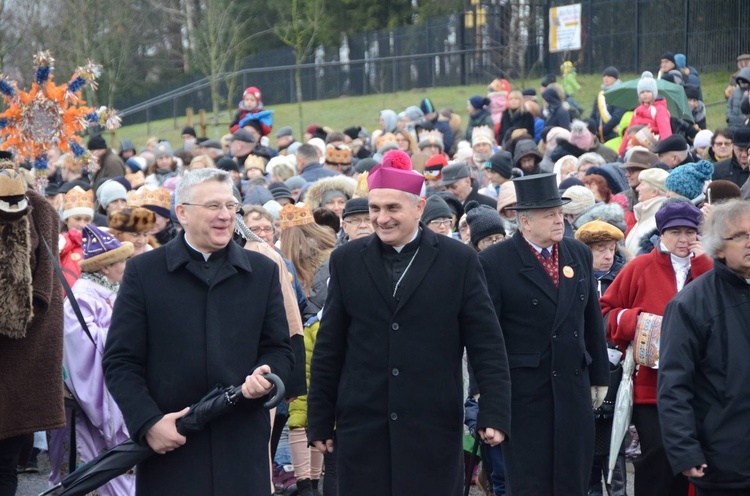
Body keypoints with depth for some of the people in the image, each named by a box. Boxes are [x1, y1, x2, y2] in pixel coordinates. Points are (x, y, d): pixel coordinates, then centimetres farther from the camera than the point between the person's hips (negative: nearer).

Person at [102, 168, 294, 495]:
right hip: (167, 445, -2)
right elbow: (119, 361, 1)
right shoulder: (144, 272, 3)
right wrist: (148, 423, -11)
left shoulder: (263, 272, 12)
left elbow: (279, 349, 15)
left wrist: (265, 375, -8)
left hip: (242, 450, 2)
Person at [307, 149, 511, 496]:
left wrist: (494, 414, -7)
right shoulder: (346, 260, 6)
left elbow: (487, 346, 1)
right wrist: (319, 423, 7)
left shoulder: (459, 261, 1)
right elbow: (328, 350, 9)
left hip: (434, 428, -1)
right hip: (362, 429, 2)